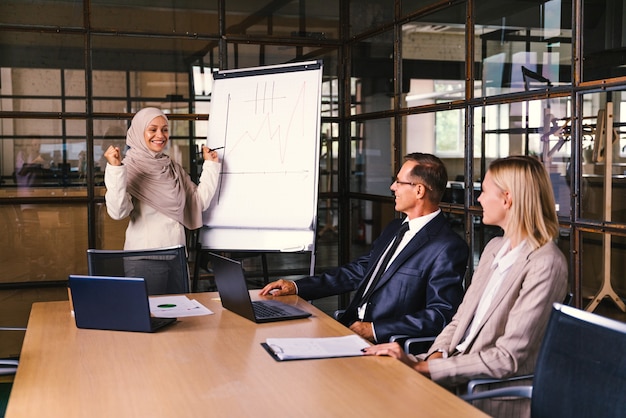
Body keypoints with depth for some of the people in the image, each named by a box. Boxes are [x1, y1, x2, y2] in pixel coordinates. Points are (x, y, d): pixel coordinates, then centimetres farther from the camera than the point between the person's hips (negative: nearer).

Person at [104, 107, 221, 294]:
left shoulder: (174, 168, 11)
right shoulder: (129, 168, -7)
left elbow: (199, 202, 10)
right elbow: (118, 212, -20)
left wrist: (211, 166, 10)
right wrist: (115, 170, -30)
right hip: (143, 258, -5)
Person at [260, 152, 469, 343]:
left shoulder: (448, 248, -12)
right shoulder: (394, 228, 16)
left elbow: (441, 315, -17)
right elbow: (358, 271, 19)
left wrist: (375, 330, -21)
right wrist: (296, 286, 12)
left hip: (386, 344, -8)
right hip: (351, 327, 8)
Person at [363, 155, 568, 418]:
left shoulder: (545, 264, -16)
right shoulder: (495, 248, 12)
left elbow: (507, 359, -19)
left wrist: (424, 368, -20)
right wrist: (435, 356, -7)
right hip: (458, 370, 7)